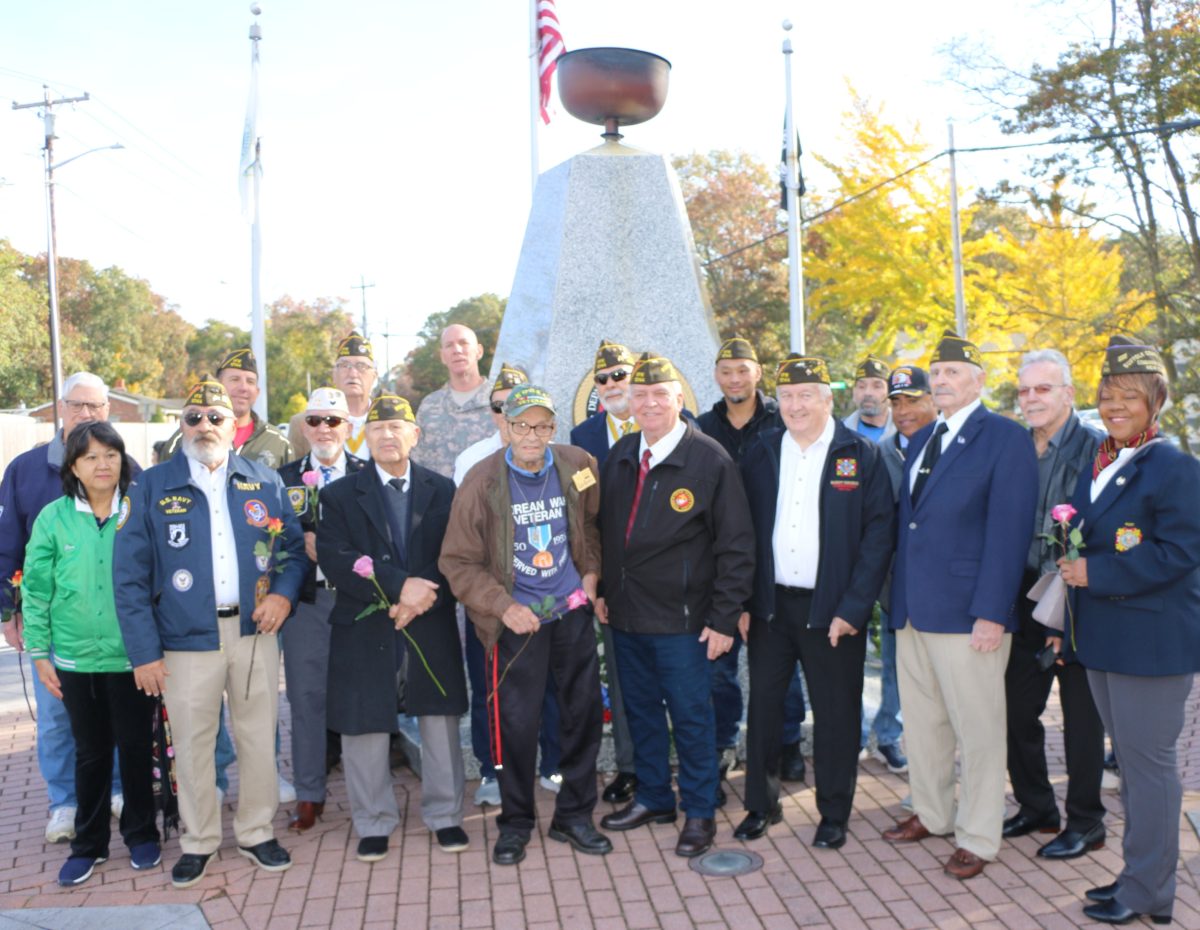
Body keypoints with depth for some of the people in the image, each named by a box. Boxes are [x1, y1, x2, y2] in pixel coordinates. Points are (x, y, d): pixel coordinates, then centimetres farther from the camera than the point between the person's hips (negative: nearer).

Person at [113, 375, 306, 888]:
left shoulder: (265, 481, 5)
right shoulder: (151, 487, -1)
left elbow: (295, 545, 13)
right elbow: (129, 576, -2)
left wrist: (284, 591, -7)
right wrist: (143, 651, -6)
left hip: (254, 632, 2)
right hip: (186, 639, -1)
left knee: (259, 737, 10)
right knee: (192, 744, 9)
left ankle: (256, 831, 28)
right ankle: (198, 841, 28)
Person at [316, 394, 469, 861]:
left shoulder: (442, 490, 7)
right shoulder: (340, 495, 2)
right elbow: (334, 560, -11)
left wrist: (423, 598, -16)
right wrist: (399, 586, -20)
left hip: (432, 627, 1)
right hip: (365, 630, -1)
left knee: (440, 722, 8)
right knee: (365, 727, 6)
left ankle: (445, 815, 26)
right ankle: (373, 823, 24)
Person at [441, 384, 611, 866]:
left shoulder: (579, 467, -3)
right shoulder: (482, 482, -13)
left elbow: (594, 525, 17)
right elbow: (458, 562, -8)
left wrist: (590, 571, 5)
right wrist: (502, 606, -17)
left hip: (571, 609, 4)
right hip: (517, 616, -3)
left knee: (584, 712, 9)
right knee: (517, 723, 0)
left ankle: (574, 816, 27)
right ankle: (515, 822, 22)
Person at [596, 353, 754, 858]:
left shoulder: (710, 459, -12)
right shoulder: (620, 456, 6)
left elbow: (736, 546, -12)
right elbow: (602, 529, 15)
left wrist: (724, 618, -14)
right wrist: (600, 589, 10)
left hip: (682, 619, -5)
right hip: (625, 613, 6)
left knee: (691, 715, 6)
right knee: (640, 711, 17)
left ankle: (699, 813, 23)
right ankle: (653, 797, 35)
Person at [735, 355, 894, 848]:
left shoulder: (862, 456, -3)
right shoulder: (761, 454, 6)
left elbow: (879, 534, -7)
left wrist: (853, 607, -12)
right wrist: (741, 601, -1)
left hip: (832, 608, -3)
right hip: (770, 604, 3)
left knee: (836, 712, 7)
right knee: (763, 705, 9)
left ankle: (834, 815, 23)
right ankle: (761, 804, 26)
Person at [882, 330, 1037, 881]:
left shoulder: (1006, 439, -8)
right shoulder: (920, 441, 15)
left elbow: (1008, 531, -14)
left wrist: (991, 613, -18)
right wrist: (897, 598, 12)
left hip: (968, 613, -7)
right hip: (912, 609, 7)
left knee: (977, 728, 4)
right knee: (922, 722, 16)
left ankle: (977, 838, 19)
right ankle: (931, 814, 34)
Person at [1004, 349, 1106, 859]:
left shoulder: (1095, 449, -11)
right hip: (1026, 601, 6)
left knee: (1081, 717, 8)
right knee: (1017, 709, 13)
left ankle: (1085, 822, 24)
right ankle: (1035, 808, 32)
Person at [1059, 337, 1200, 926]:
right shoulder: (1096, 466, 12)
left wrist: (1095, 573, -19)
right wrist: (1070, 568, 5)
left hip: (1152, 640, -8)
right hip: (1104, 639, 9)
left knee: (1148, 760, 0)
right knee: (1128, 759, 17)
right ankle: (1141, 872, 31)